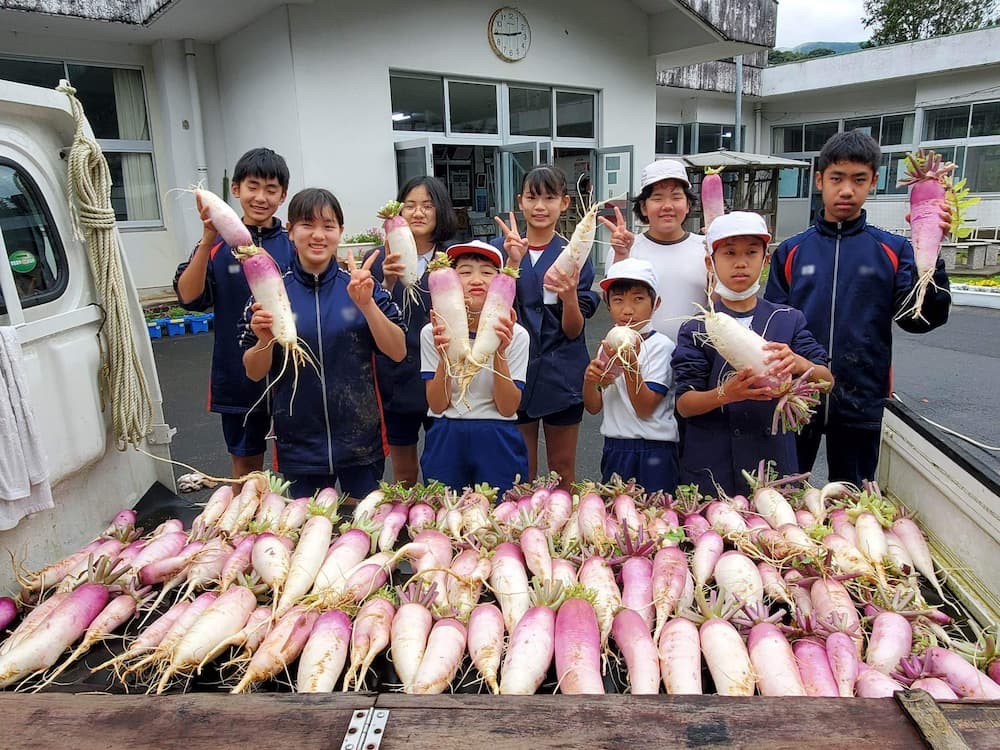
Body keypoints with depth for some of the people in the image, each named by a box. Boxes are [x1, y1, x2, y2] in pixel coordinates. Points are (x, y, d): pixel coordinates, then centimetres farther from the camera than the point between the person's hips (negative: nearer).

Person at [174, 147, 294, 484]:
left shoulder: (293, 243, -2)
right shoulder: (219, 243, -1)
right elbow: (189, 297, -12)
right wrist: (207, 240, -23)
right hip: (237, 376, 1)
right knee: (245, 463, 17)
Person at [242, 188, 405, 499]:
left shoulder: (361, 286, -3)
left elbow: (398, 352, -8)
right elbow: (254, 372, 1)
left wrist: (367, 304, -21)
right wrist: (265, 341, -20)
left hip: (360, 438, 0)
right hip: (299, 444, 0)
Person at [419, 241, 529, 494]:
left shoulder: (515, 335, -7)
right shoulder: (433, 333, -5)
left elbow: (508, 408, -11)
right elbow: (437, 405, -8)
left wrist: (500, 353, -24)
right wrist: (445, 357, -24)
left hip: (498, 444, 0)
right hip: (446, 442, 1)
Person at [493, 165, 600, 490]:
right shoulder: (501, 248, -1)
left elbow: (573, 330, -6)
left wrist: (569, 296, -27)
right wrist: (513, 262, -23)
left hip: (562, 375, 0)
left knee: (563, 470, 14)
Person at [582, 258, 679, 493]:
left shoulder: (660, 345, -10)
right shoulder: (610, 345, 7)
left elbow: (645, 409, -15)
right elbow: (594, 407, 7)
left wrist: (629, 365, -26)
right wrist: (589, 380, -12)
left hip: (653, 452, -5)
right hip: (614, 449, 5)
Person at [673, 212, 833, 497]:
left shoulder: (789, 320, 2)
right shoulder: (696, 329, -4)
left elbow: (826, 382, -6)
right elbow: (684, 405, -9)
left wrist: (799, 364, -28)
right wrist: (724, 394, -30)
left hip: (775, 461, 2)